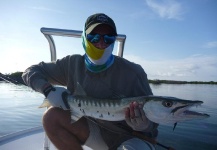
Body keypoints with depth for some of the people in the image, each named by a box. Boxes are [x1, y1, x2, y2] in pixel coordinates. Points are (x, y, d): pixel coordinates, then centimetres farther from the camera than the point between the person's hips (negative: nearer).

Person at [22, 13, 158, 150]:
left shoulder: (133, 72, -22)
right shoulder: (73, 64, -10)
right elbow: (31, 71, -1)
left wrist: (144, 126, -38)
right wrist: (48, 89, -21)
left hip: (130, 137, -3)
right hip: (96, 131, 4)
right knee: (52, 117, -14)